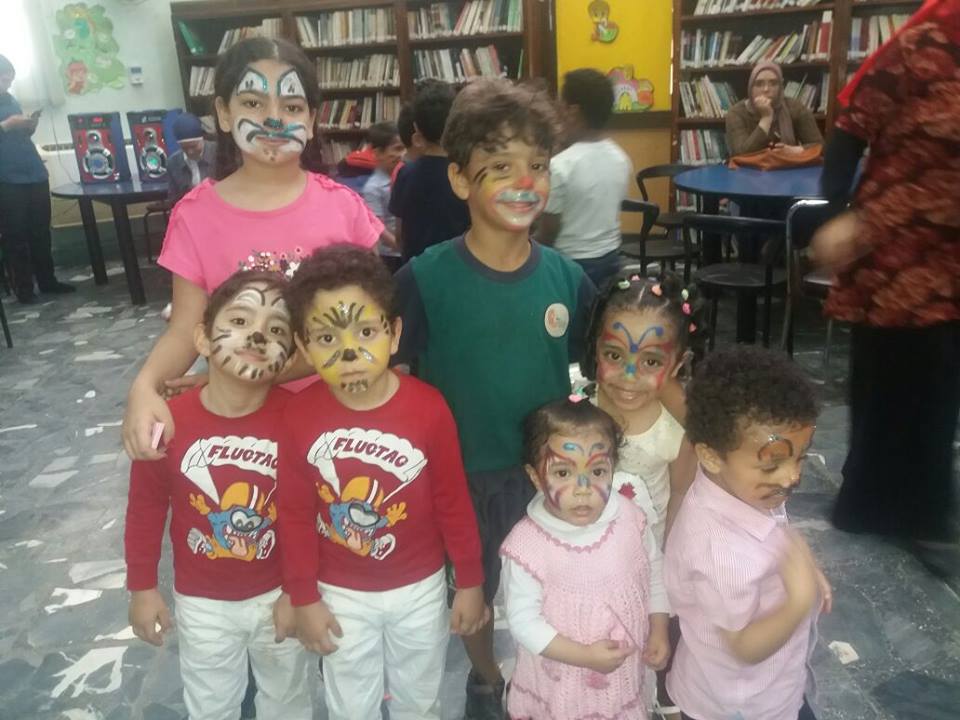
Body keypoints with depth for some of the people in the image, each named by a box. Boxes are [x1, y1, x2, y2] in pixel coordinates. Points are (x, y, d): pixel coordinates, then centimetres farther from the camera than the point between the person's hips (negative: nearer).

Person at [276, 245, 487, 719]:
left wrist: (470, 582, -3)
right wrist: (304, 598, -1)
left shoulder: (428, 408, -23)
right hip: (341, 594, 1)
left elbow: (454, 503, -11)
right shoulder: (300, 417, -19)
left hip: (419, 588, 0)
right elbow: (295, 515, -7)